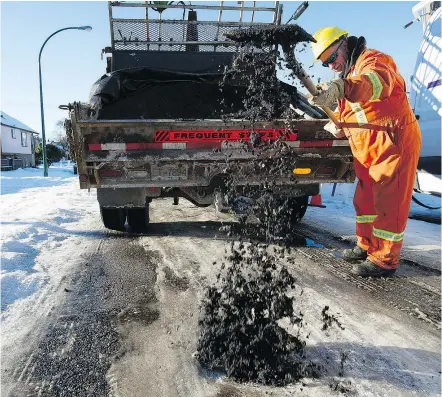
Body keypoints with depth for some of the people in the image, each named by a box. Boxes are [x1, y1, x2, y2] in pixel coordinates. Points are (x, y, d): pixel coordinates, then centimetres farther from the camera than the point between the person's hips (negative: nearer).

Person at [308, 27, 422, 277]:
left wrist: (341, 88, -54)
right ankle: (367, 246, 31)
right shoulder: (350, 72, 21)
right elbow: (348, 114, 23)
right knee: (365, 199, 16)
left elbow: (376, 83, -36)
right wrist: (336, 125, 1)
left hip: (394, 144, -10)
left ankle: (385, 261, 6)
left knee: (388, 203, -5)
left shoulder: (373, 60, -10)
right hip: (369, 151, 10)